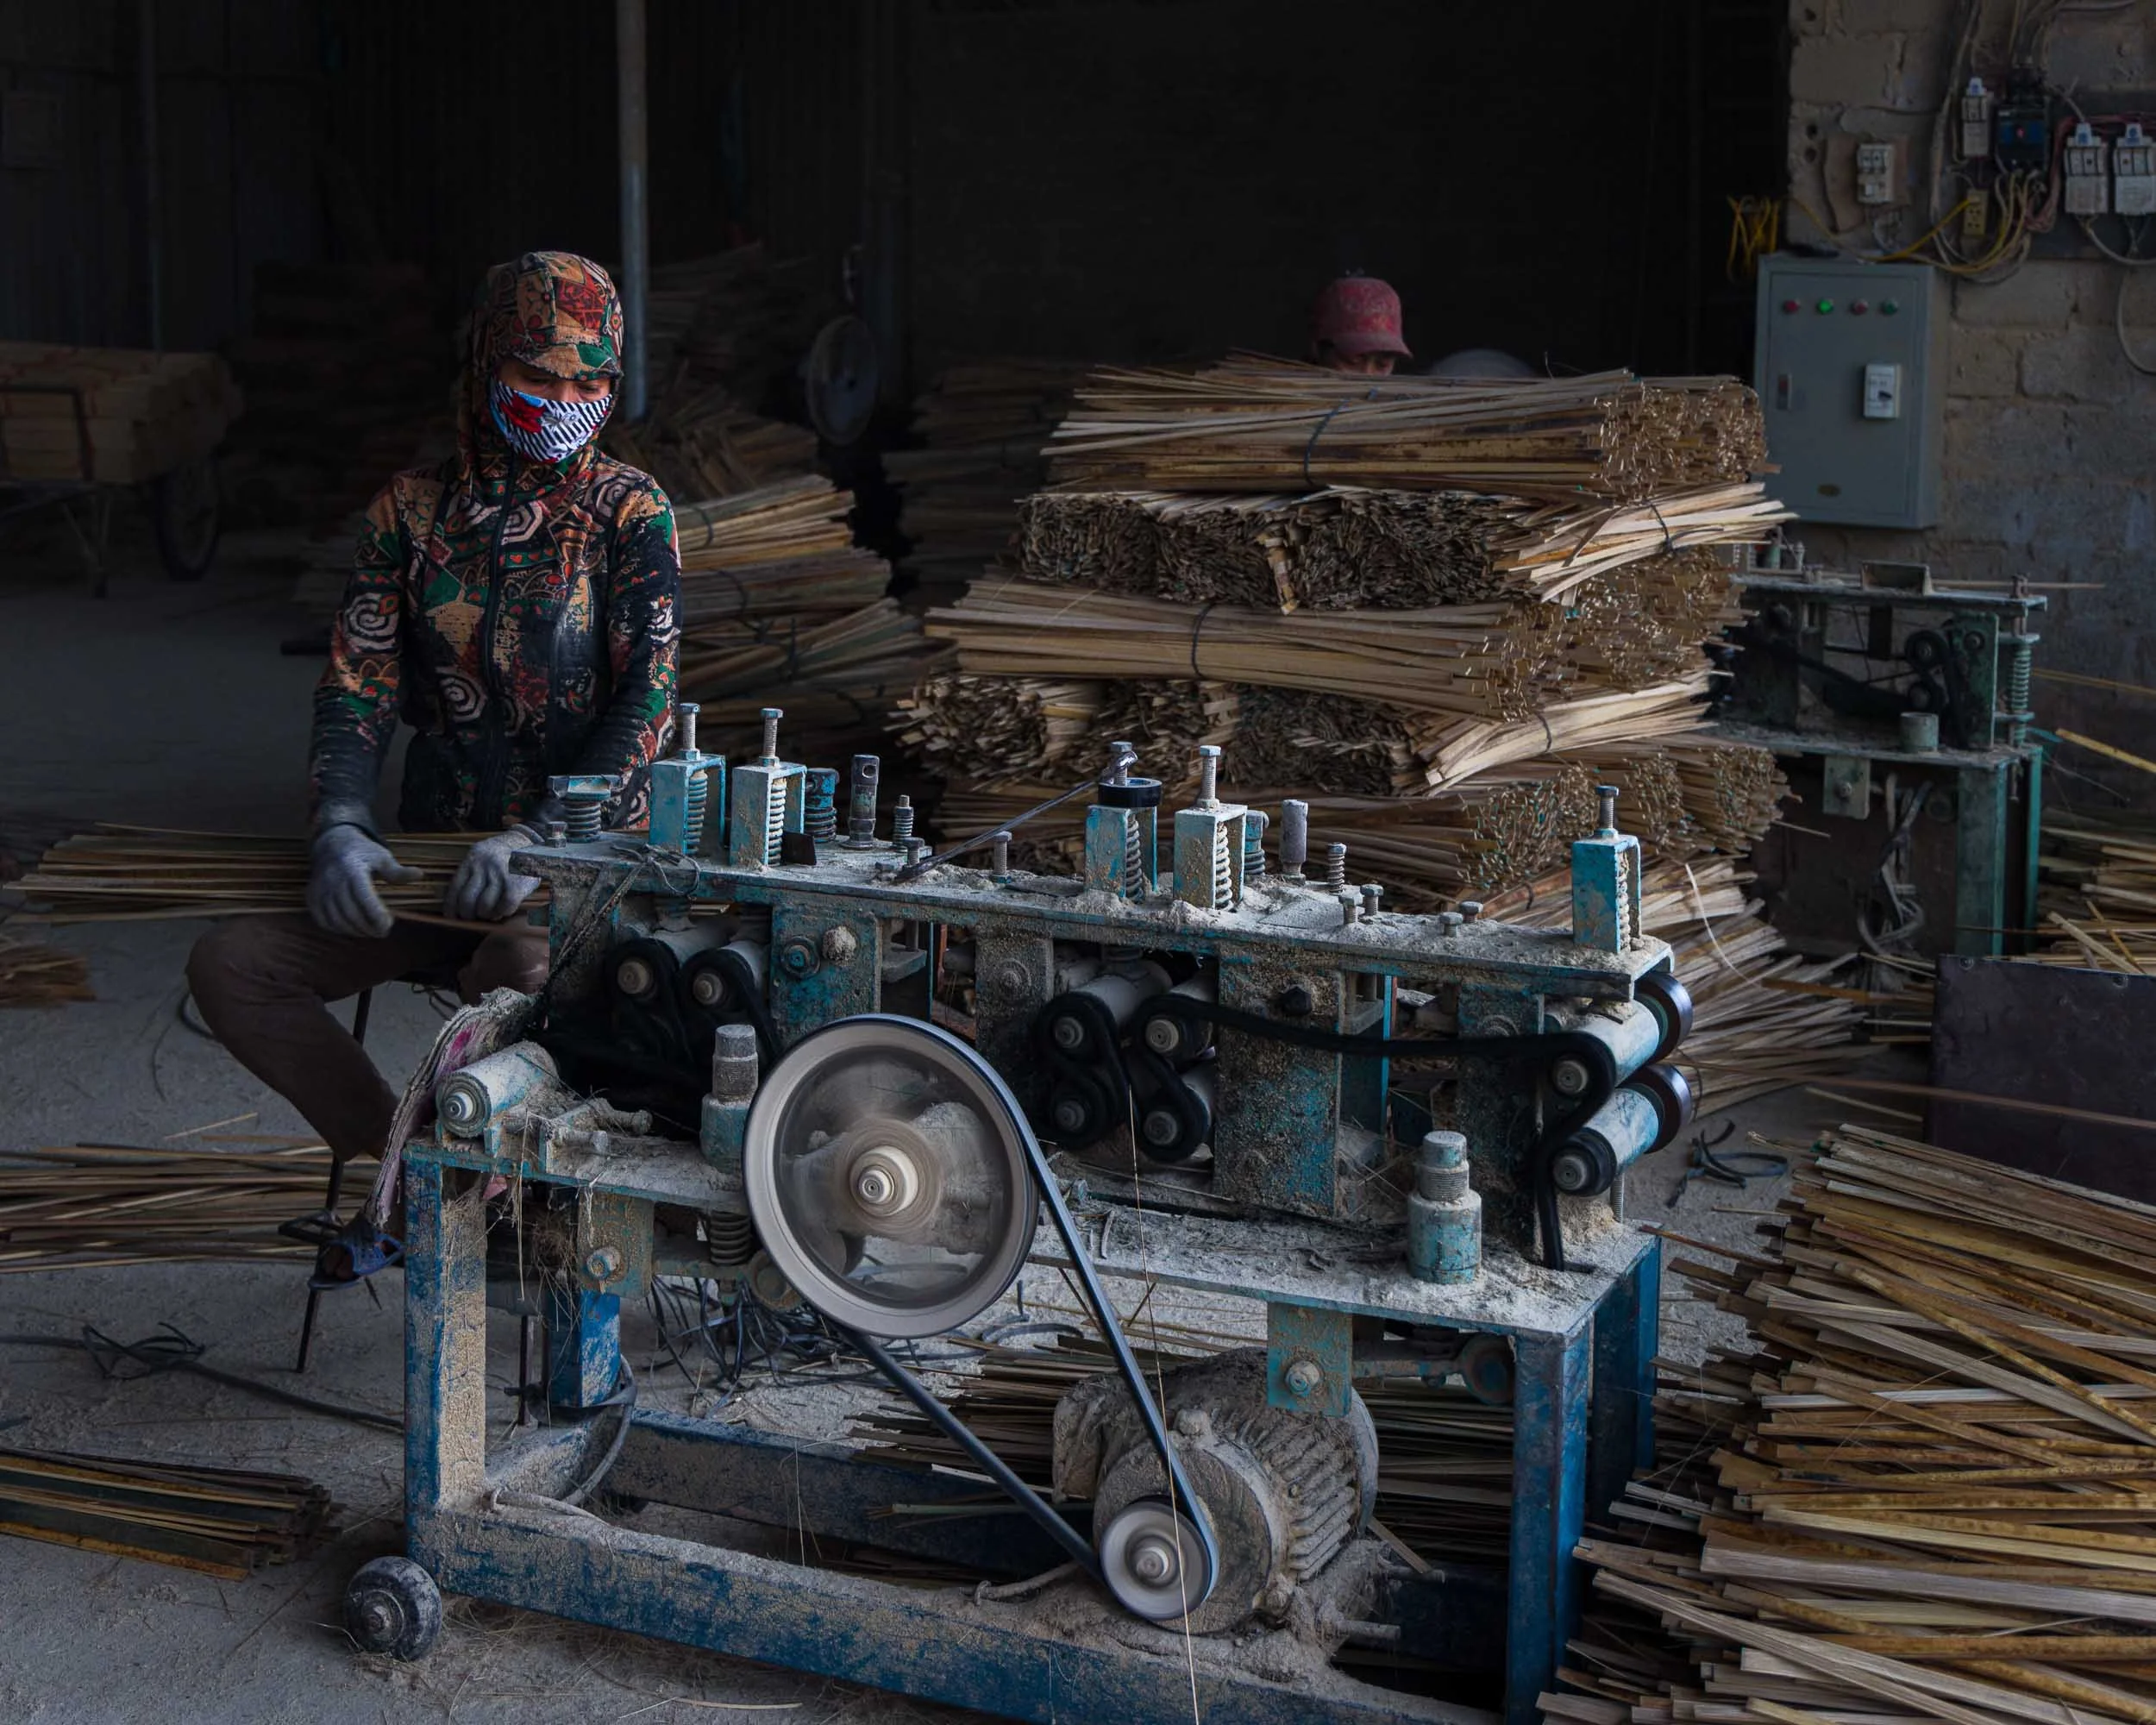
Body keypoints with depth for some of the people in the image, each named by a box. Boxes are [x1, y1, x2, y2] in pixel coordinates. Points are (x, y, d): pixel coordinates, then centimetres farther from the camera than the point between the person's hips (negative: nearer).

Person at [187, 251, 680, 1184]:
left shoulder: (629, 512, -2)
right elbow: (358, 681, 2)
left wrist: (538, 837, -26)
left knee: (517, 976, -38)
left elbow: (647, 696, -12)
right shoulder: (413, 508, 7)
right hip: (435, 855, 4)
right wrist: (340, 826, -18)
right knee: (230, 964, -15)